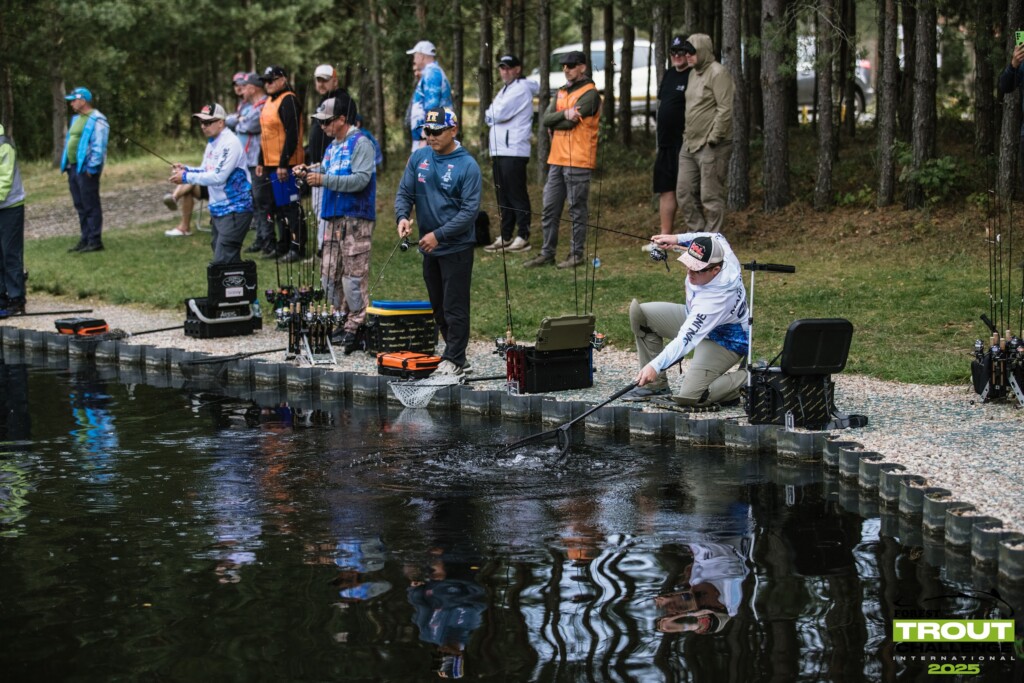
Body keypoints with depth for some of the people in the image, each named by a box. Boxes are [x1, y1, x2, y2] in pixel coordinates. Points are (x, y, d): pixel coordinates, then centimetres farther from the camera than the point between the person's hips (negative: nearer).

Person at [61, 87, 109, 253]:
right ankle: (85, 239, 18)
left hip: (86, 169, -9)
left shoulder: (96, 120, -13)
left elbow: (99, 147, -18)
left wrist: (91, 168, -20)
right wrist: (66, 164, 17)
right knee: (81, 207, 12)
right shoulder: (76, 119, 17)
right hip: (73, 168, 9)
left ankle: (95, 241, -2)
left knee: (91, 206, -5)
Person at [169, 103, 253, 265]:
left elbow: (218, 177, -24)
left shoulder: (230, 143, -18)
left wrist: (187, 177, -19)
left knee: (222, 261, -14)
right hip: (218, 209, 10)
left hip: (234, 210, -10)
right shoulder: (212, 143, 12)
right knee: (230, 260, 15)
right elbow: (207, 171, 19)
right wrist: (186, 169, 0)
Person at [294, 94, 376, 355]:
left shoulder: (361, 143, -9)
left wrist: (323, 179, -20)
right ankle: (343, 321, 18)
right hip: (334, 219, 9)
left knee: (354, 276, -8)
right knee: (329, 275, 9)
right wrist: (309, 173, 6)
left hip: (356, 219, -9)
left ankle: (357, 327, -3)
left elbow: (361, 179, -19)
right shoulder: (333, 146, 19)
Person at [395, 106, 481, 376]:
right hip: (429, 247, 6)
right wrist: (403, 216, -14)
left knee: (455, 306, -3)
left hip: (457, 247, -6)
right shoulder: (418, 158, 4)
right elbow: (404, 193, 7)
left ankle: (454, 359, 4)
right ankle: (454, 353, 25)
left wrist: (439, 235, -21)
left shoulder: (467, 166, -12)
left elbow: (469, 211, -16)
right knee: (438, 306, 14)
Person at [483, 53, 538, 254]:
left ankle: (523, 237, -5)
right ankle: (505, 237, 14)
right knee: (503, 196, 10)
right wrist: (492, 115, 0)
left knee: (517, 195, -7)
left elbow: (498, 114, -15)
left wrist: (489, 114, 4)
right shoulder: (505, 90, 22)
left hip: (513, 151, -9)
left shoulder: (521, 89, -9)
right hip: (499, 151, 9)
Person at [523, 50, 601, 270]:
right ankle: (547, 253, 15)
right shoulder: (562, 92, 18)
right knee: (550, 209, 8)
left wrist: (554, 127, 0)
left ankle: (576, 254, 6)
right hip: (557, 159, 8)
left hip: (577, 161, -8)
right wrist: (564, 114, -13)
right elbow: (546, 119, 4)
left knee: (577, 210, 0)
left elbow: (571, 122, -17)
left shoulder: (589, 93, -7)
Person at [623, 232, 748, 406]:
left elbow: (686, 339, -46)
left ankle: (746, 380, 0)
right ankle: (656, 385, 4)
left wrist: (655, 366, -55)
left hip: (724, 341, -9)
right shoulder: (720, 247, -22)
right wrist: (678, 239, -2)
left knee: (688, 397, -24)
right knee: (639, 312, -3)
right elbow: (715, 236, 6)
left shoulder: (718, 296, -42)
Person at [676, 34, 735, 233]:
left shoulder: (717, 73, -12)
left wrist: (714, 138, -20)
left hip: (711, 147, -9)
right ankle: (697, 233, 20)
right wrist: (687, 134, 16)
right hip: (689, 145, 9)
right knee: (684, 193, 9)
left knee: (711, 196, -4)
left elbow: (725, 110, -18)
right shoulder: (693, 73, 17)